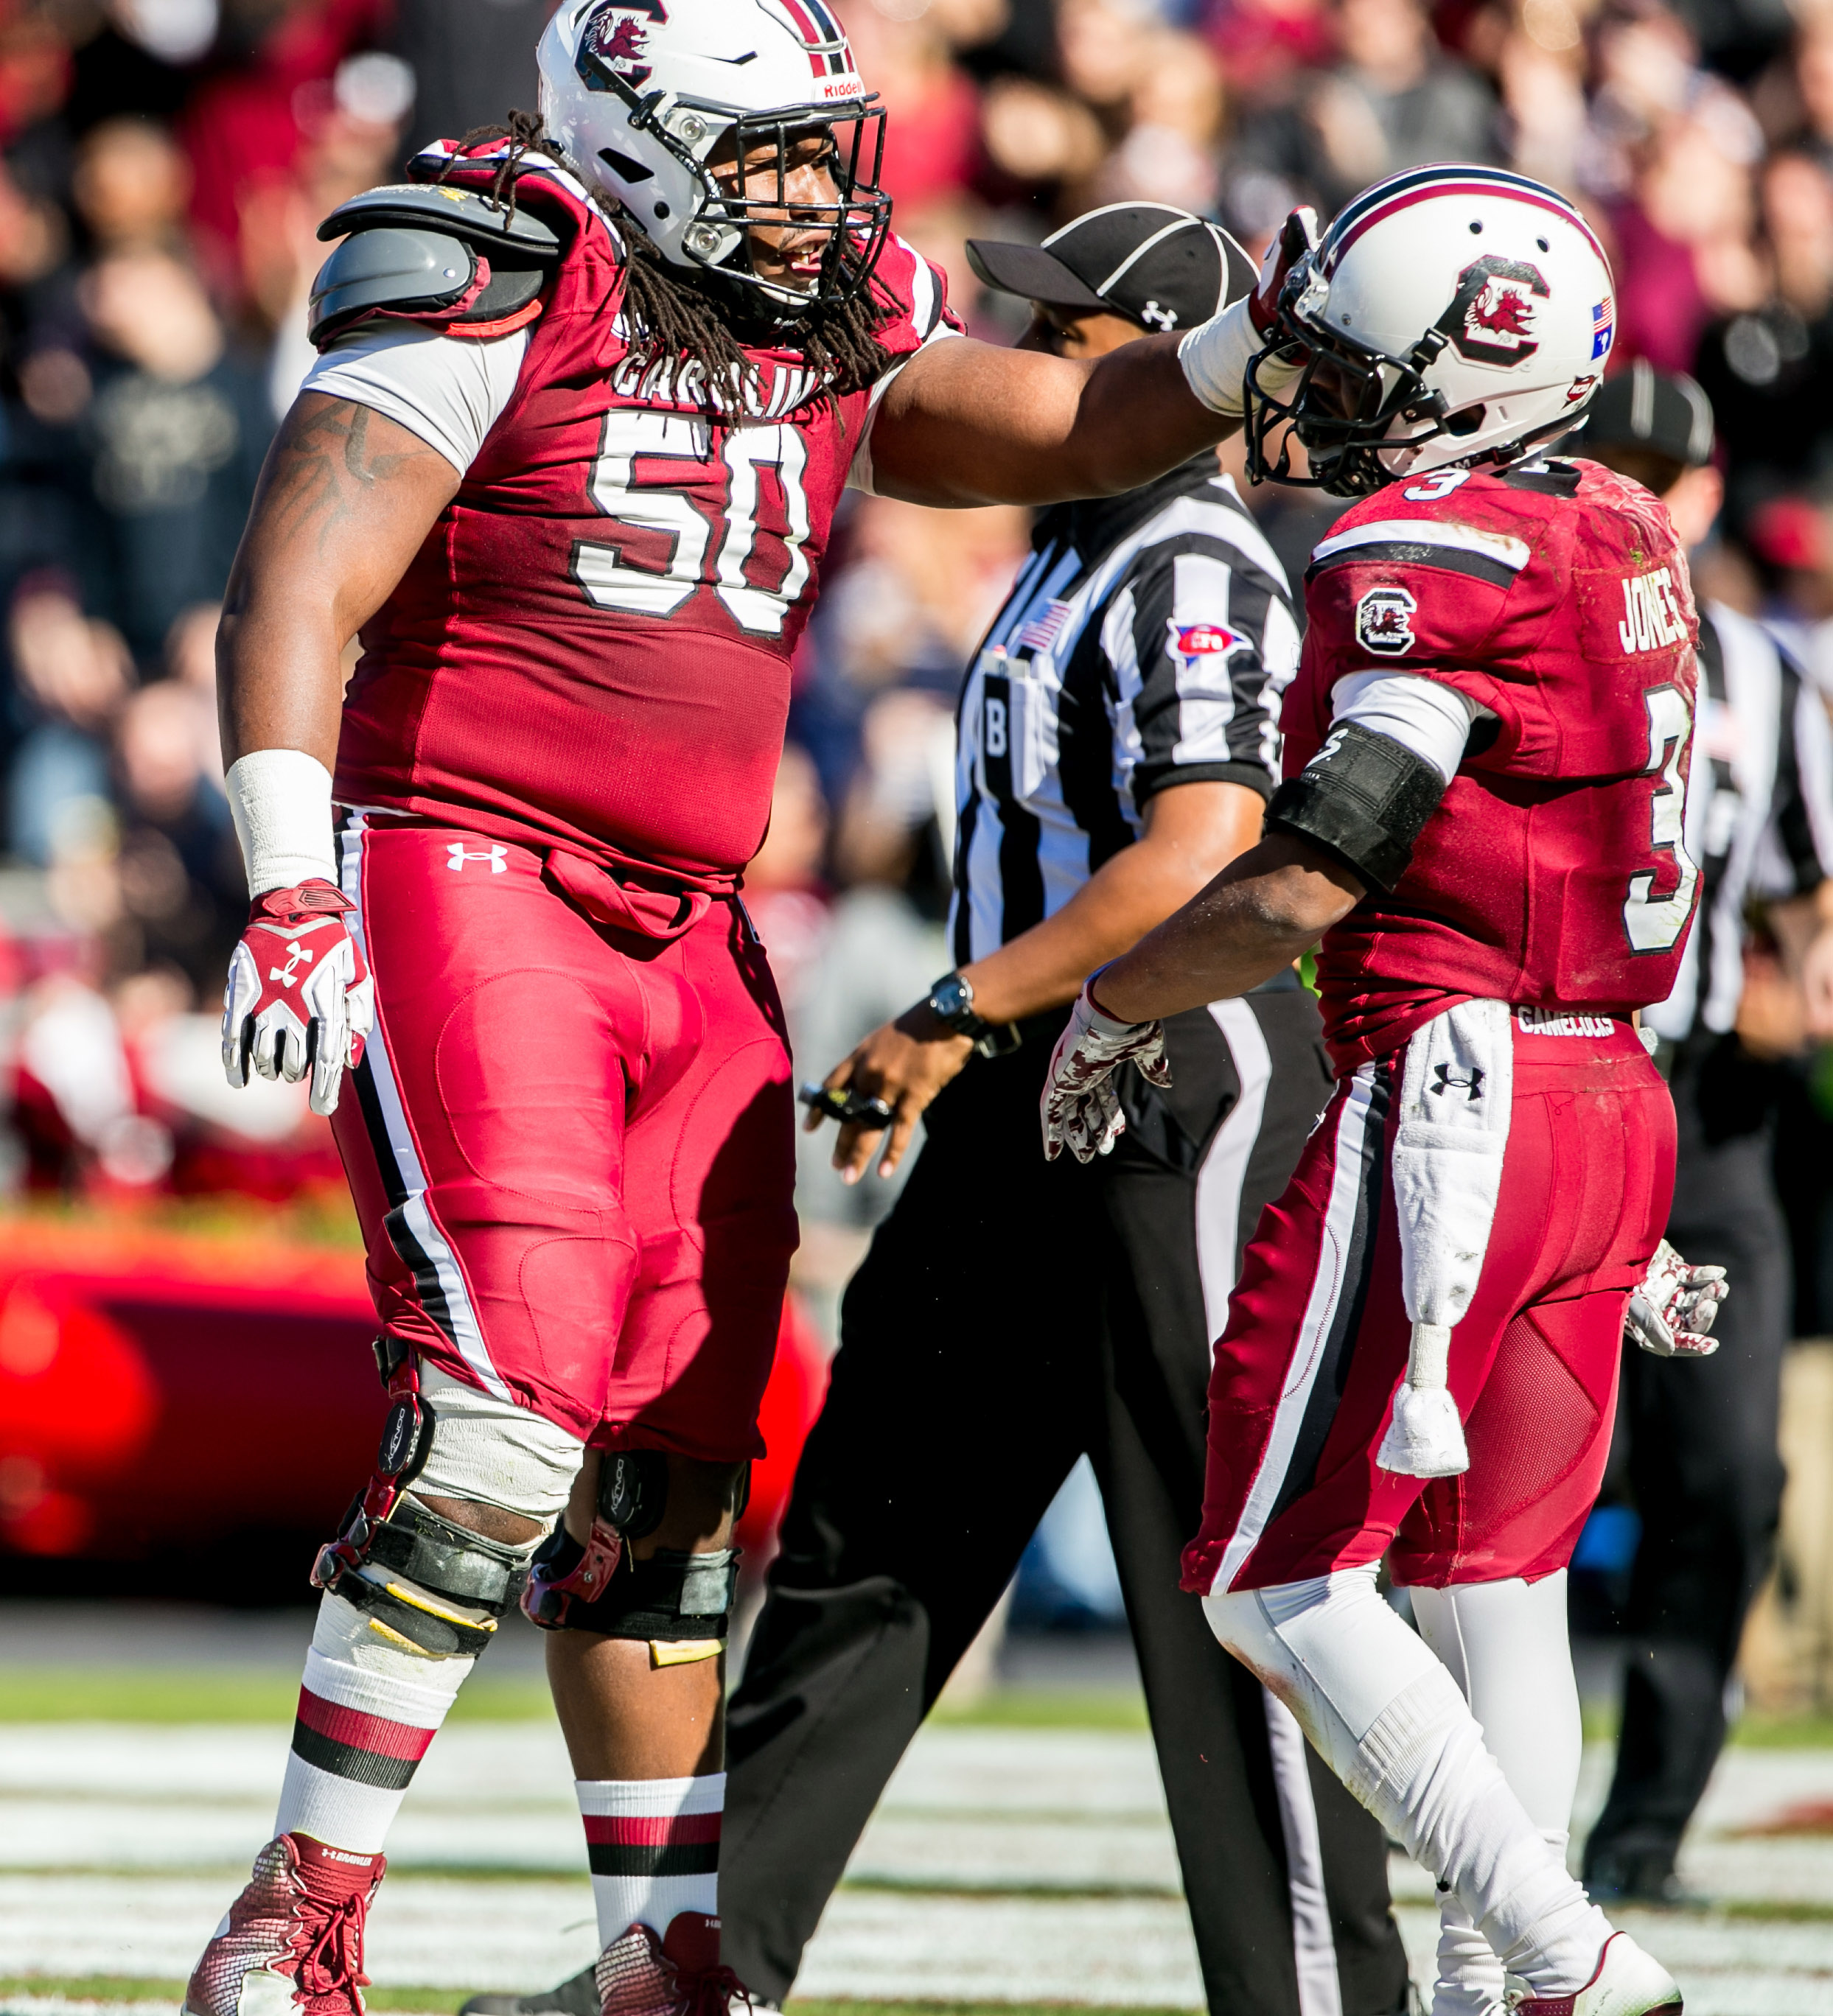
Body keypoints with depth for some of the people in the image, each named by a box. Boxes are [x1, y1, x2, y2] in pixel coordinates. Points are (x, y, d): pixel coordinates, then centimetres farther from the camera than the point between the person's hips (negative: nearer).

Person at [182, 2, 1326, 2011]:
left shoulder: (836, 339, 11)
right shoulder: (498, 304, -10)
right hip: (463, 885, -7)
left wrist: (1257, 337, 3)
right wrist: (290, 895, -23)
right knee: (504, 1421, -19)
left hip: (686, 941, 7)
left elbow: (1080, 430, 23)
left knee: (670, 1463, 8)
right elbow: (294, 597, -14)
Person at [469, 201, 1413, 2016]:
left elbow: (1197, 863, -25)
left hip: (1181, 1096, -10)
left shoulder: (1199, 577, -14)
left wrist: (959, 1010, -23)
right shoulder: (1071, 557, 17)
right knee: (869, 1526, 10)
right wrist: (958, 1048, 20)